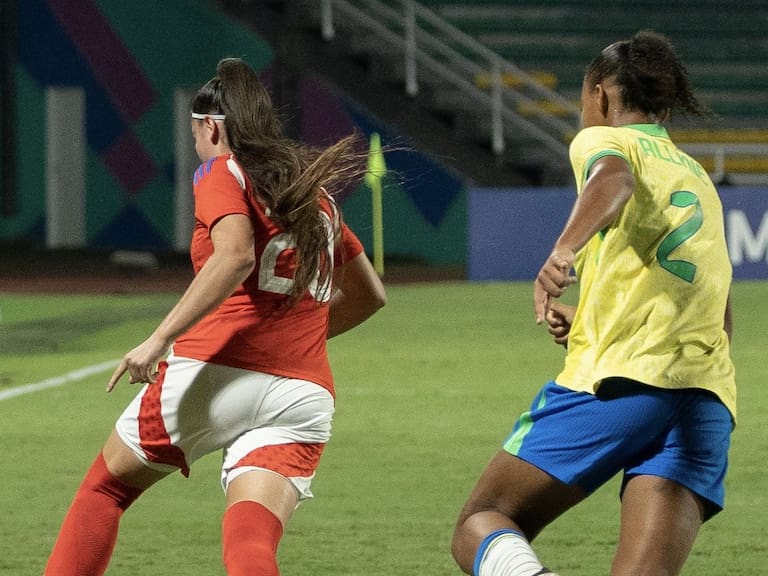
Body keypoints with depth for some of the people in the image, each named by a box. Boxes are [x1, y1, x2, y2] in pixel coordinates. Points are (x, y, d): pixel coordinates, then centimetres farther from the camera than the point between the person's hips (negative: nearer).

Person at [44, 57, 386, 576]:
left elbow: (236, 255, -19)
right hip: (305, 392, 5)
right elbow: (369, 294, 30)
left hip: (214, 374, -5)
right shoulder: (316, 192, 21)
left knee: (104, 489, 17)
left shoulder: (222, 173, 1)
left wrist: (159, 339, -22)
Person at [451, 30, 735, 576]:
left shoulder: (603, 140, 11)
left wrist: (564, 250, -34)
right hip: (708, 395, 6)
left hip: (621, 383, -6)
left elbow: (614, 179, -15)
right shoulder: (699, 179, 31)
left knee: (480, 528, 1)